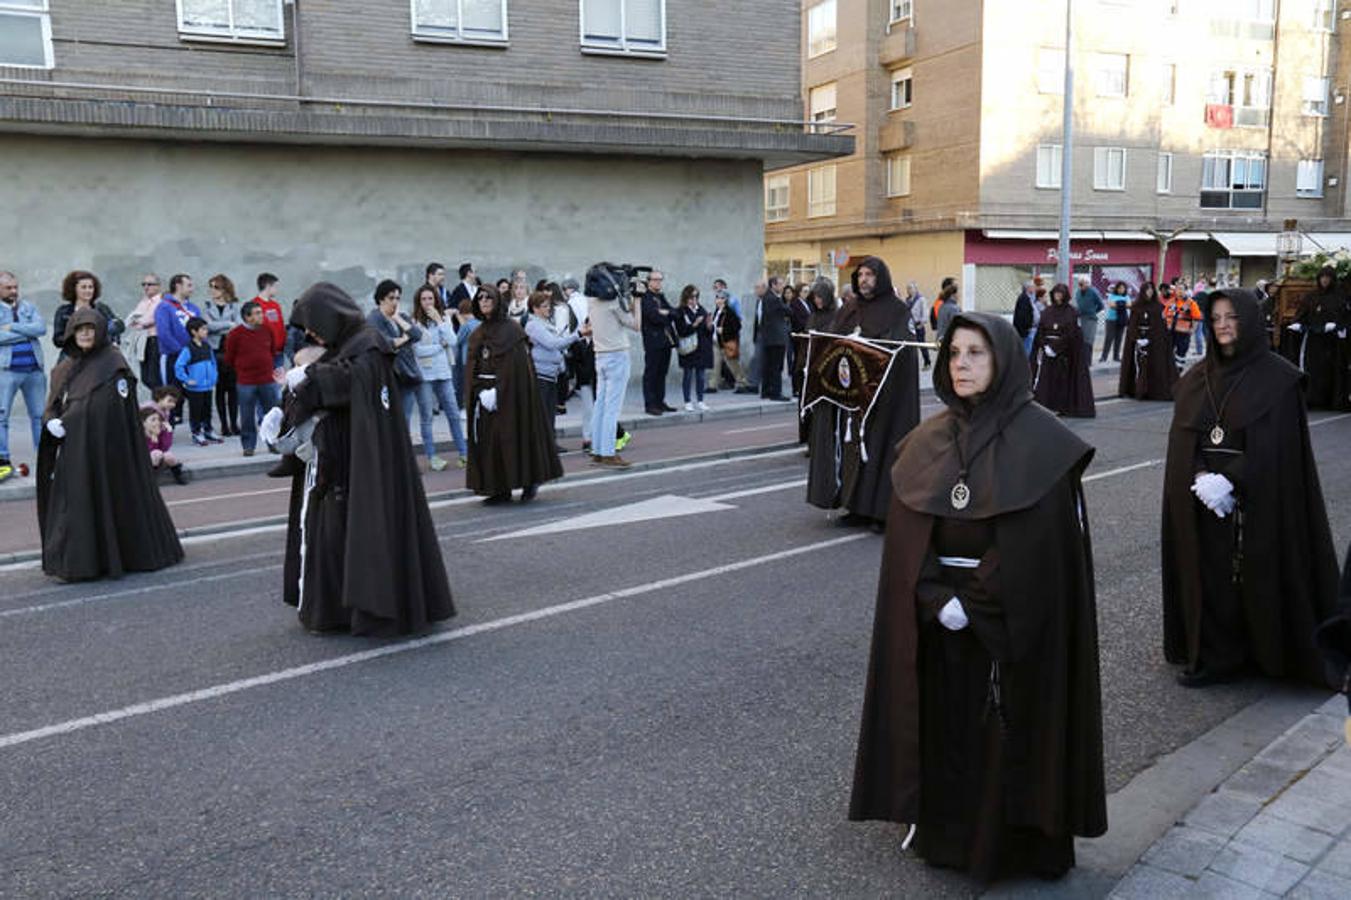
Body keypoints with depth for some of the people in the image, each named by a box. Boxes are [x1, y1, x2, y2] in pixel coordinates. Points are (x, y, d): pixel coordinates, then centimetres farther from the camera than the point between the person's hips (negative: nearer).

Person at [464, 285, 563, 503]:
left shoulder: (511, 328, -6)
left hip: (510, 391, -6)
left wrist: (496, 391, -18)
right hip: (484, 392, 6)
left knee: (512, 436, -5)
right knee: (488, 441, 3)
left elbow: (512, 365, -13)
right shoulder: (478, 333, 12)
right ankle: (500, 490, 8)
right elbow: (472, 367, 9)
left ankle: (530, 481, 10)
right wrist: (480, 392, -4)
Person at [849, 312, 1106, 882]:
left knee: (1010, 729, 6)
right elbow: (906, 536, 1)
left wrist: (976, 606, -15)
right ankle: (944, 831, 28)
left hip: (1012, 618, -4)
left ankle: (1018, 840, 23)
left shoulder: (1040, 440, -10)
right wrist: (937, 599, -12)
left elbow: (1041, 543, -14)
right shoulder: (928, 440, 4)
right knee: (943, 725, 12)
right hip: (939, 617, 4)